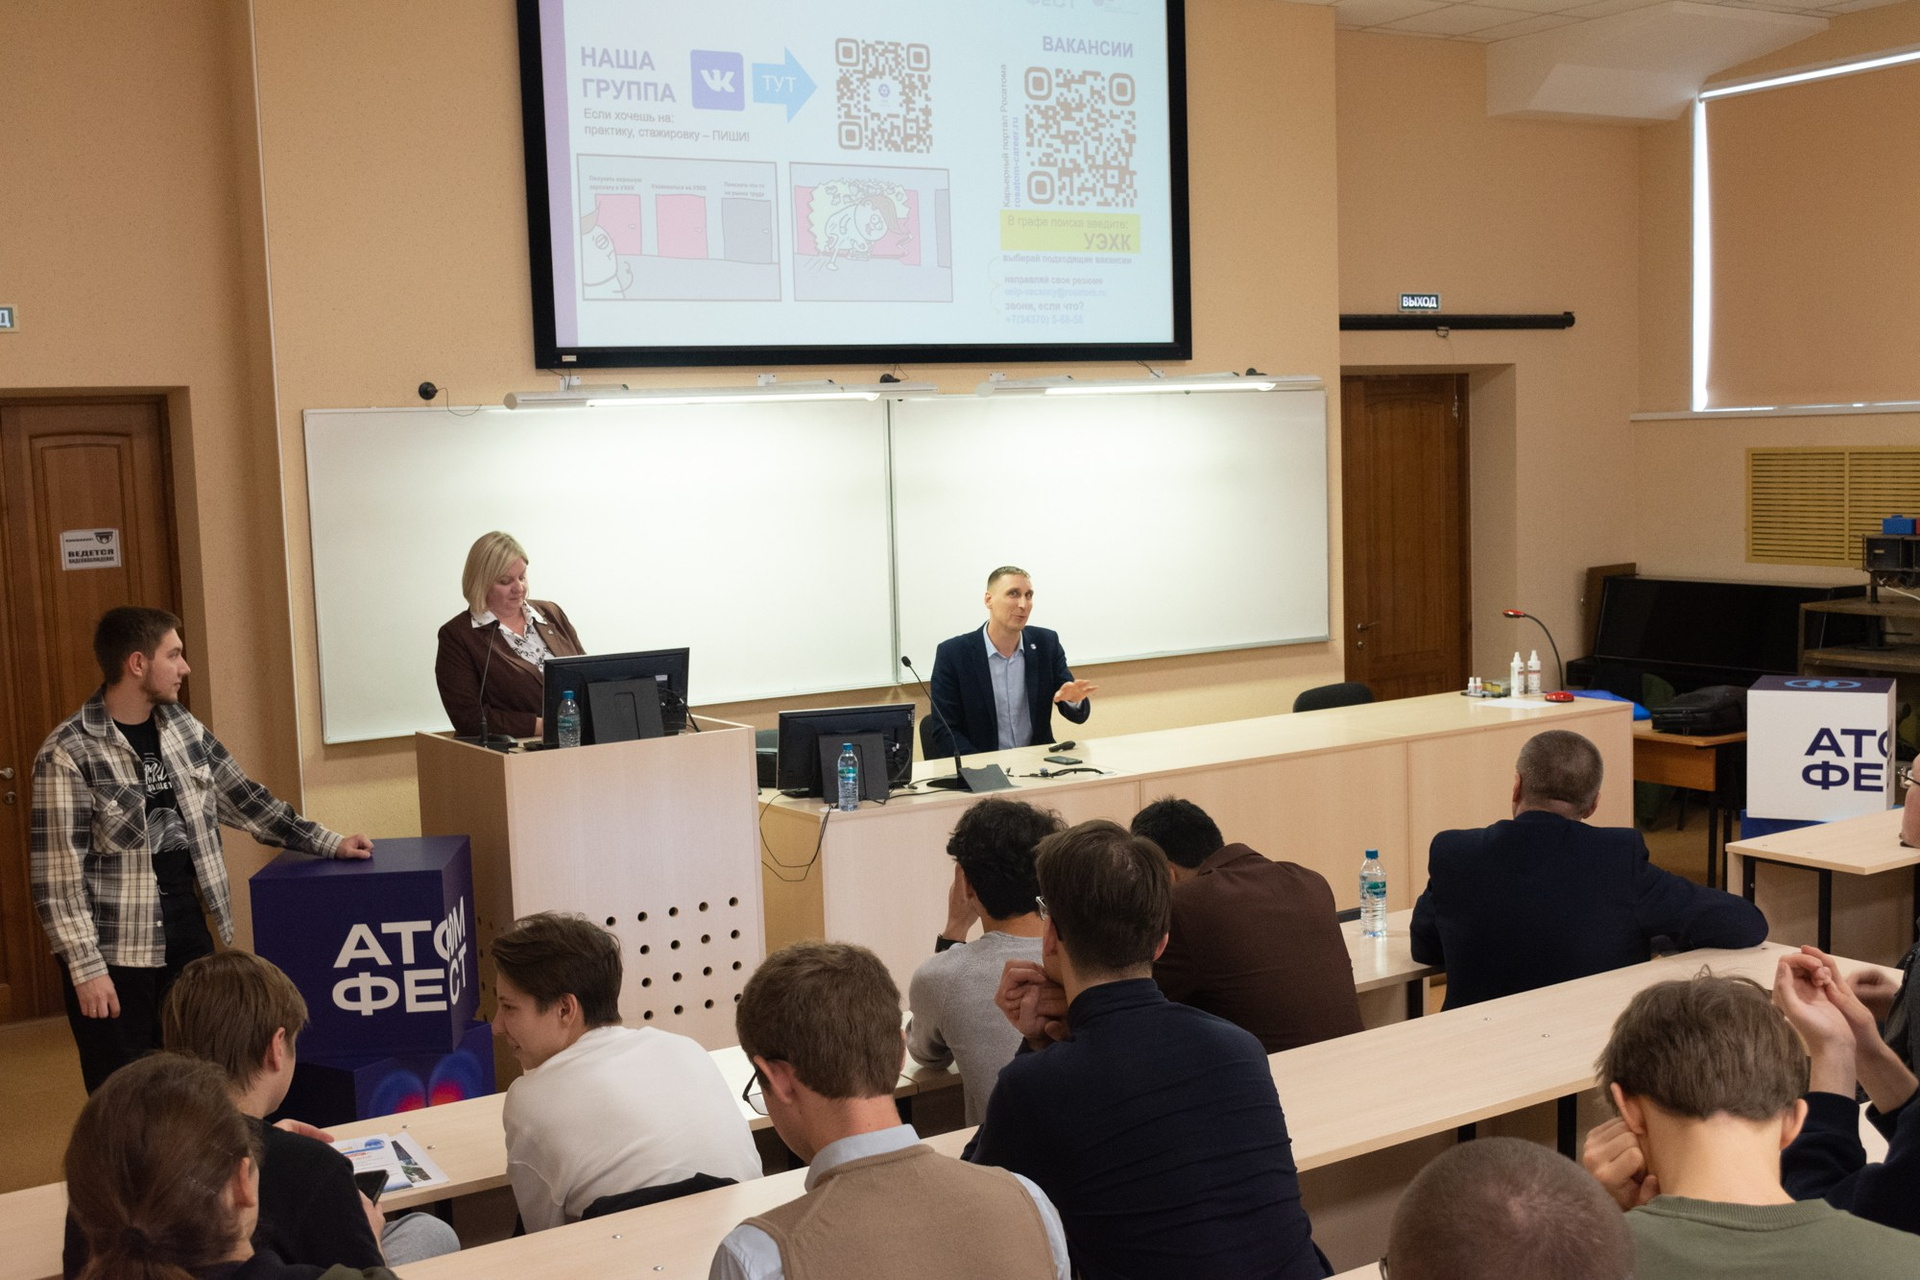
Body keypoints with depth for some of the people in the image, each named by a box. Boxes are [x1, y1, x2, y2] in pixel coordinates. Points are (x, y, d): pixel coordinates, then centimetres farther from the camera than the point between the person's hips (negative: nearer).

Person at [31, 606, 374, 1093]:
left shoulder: (184, 729, 8)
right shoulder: (69, 755, -13)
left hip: (188, 937, 6)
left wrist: (327, 842, 11)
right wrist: (87, 969, -16)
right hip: (115, 953, -6)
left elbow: (244, 800, 16)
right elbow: (58, 875, -13)